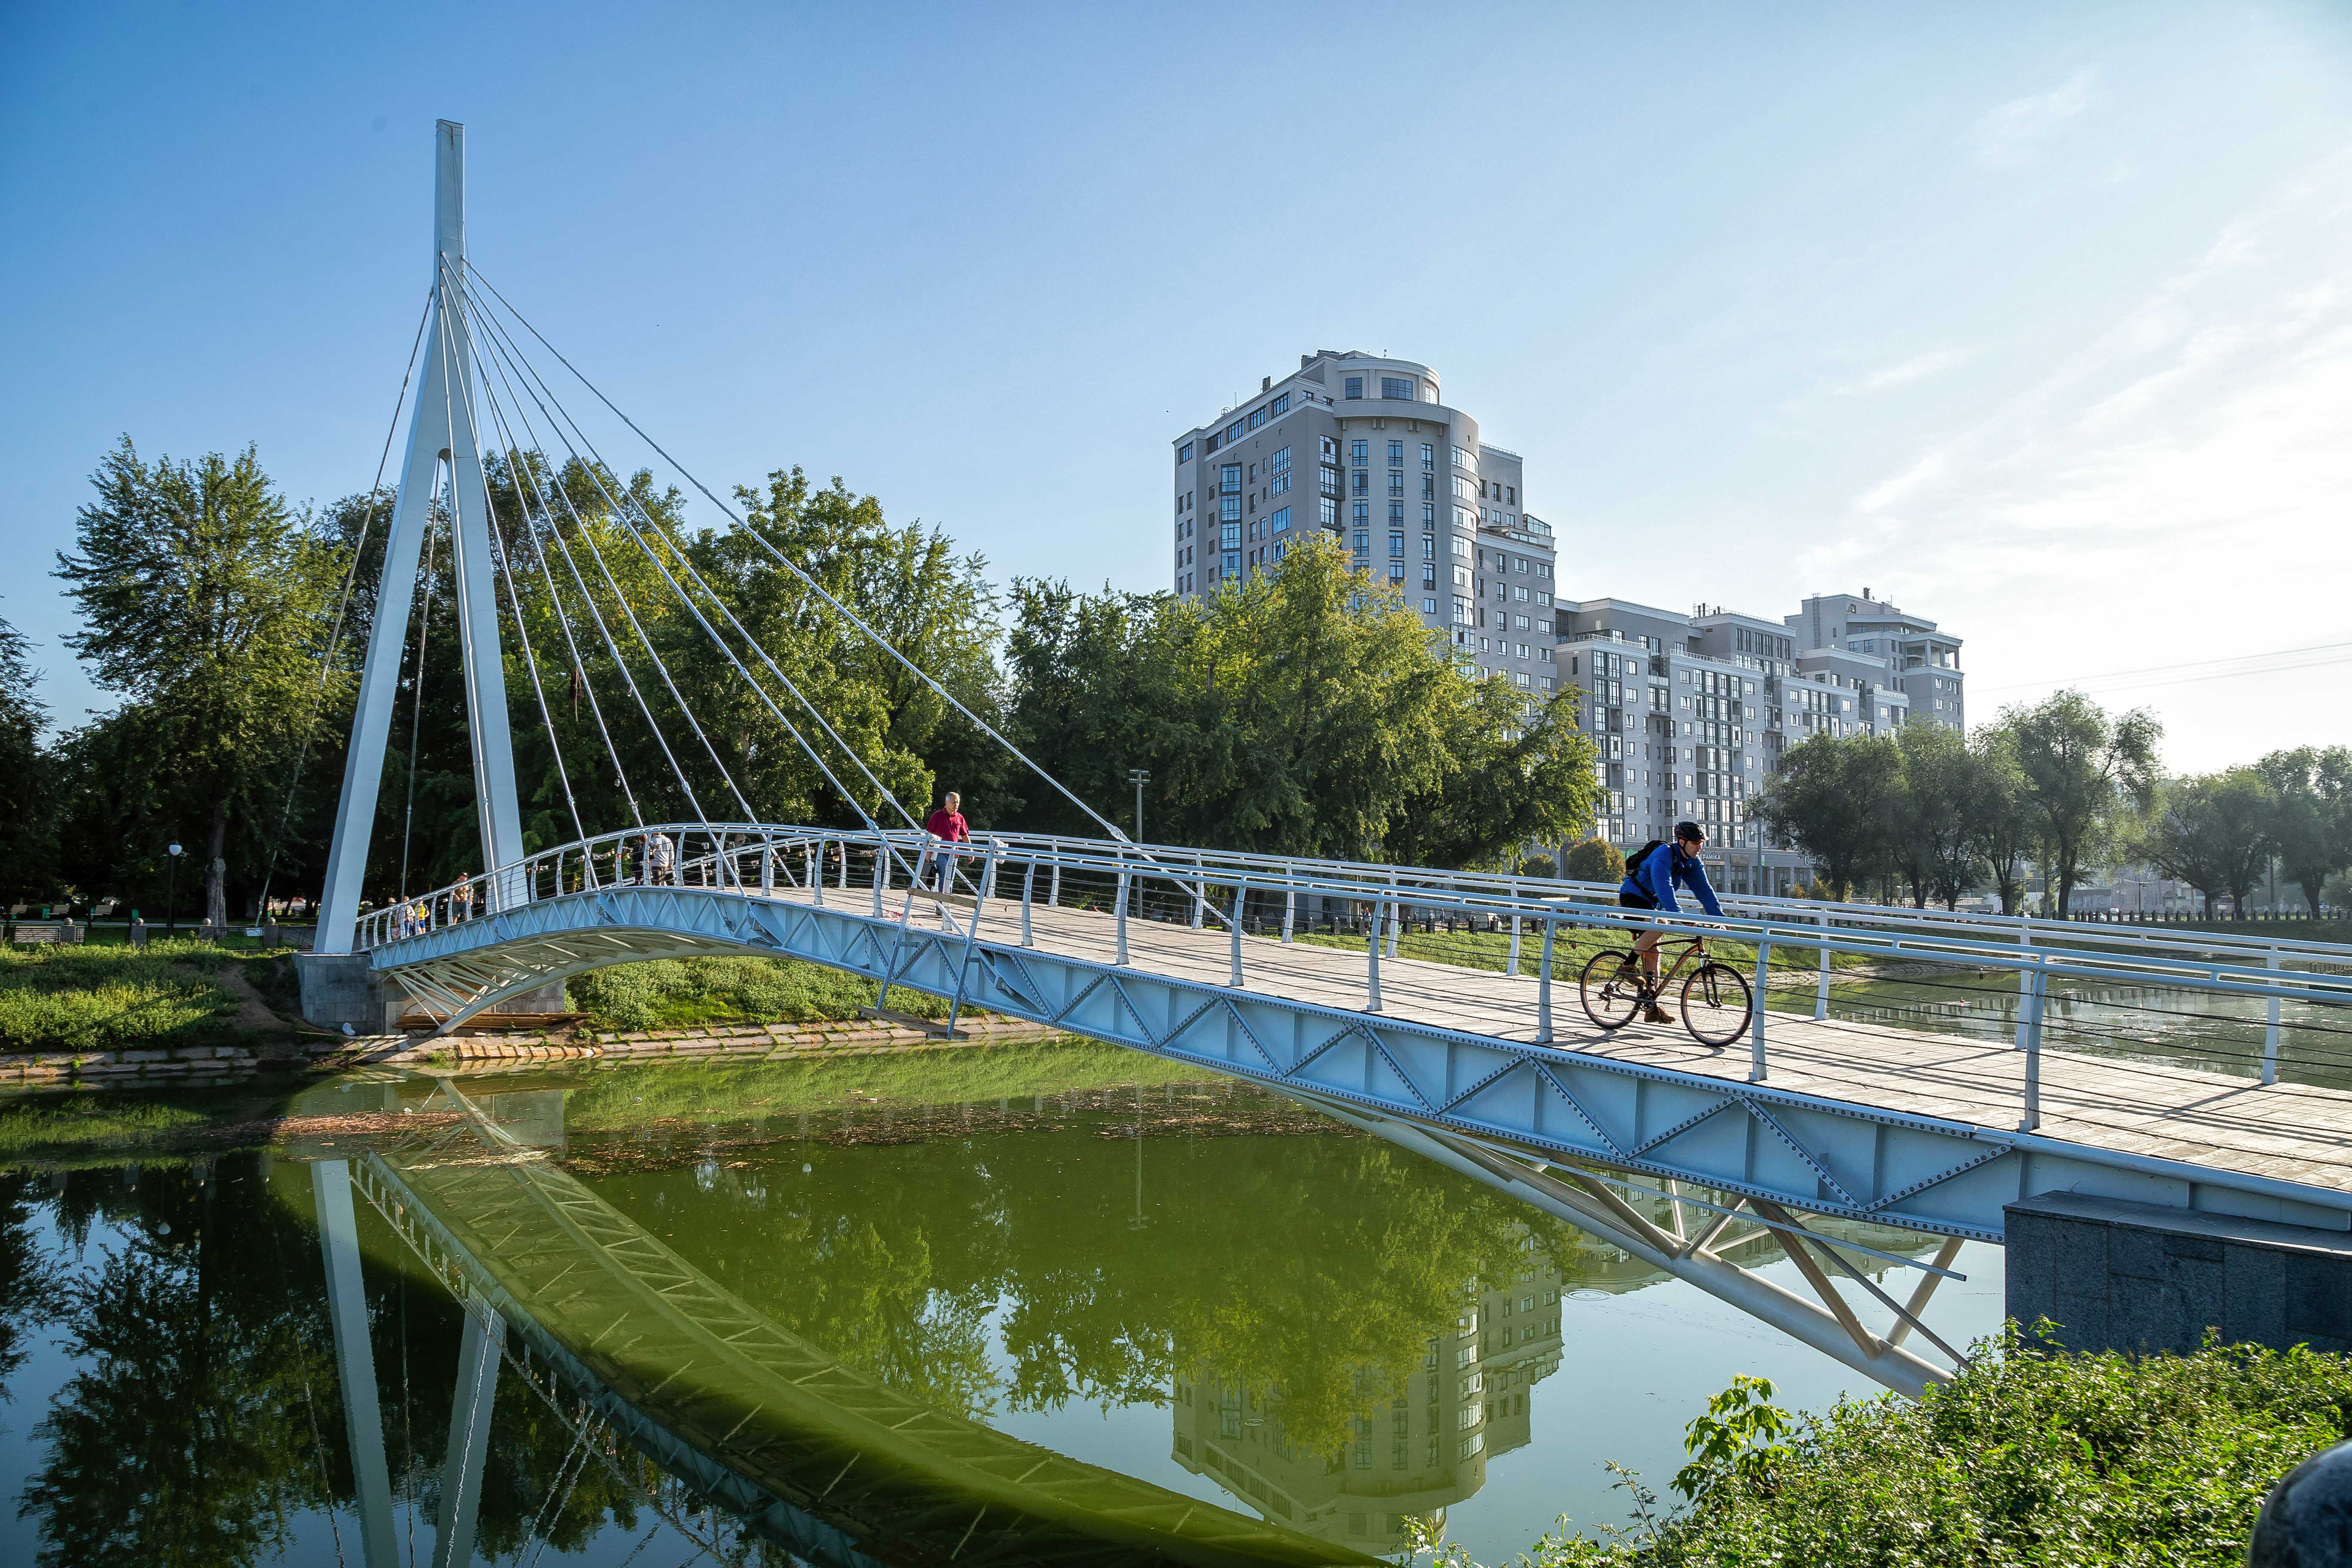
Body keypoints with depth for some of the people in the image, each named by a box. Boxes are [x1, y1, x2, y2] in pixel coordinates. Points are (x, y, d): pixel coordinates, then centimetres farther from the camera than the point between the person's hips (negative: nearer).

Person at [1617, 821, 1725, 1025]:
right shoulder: (1663, 855, -28)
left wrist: (1719, 917, -11)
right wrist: (1679, 916, -49)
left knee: (1653, 953, 3)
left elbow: (1703, 889, -2)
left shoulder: (1691, 861, -3)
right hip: (1632, 897, -8)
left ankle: (1651, 1006, 4)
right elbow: (1664, 888, -39)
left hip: (1650, 903, 8)